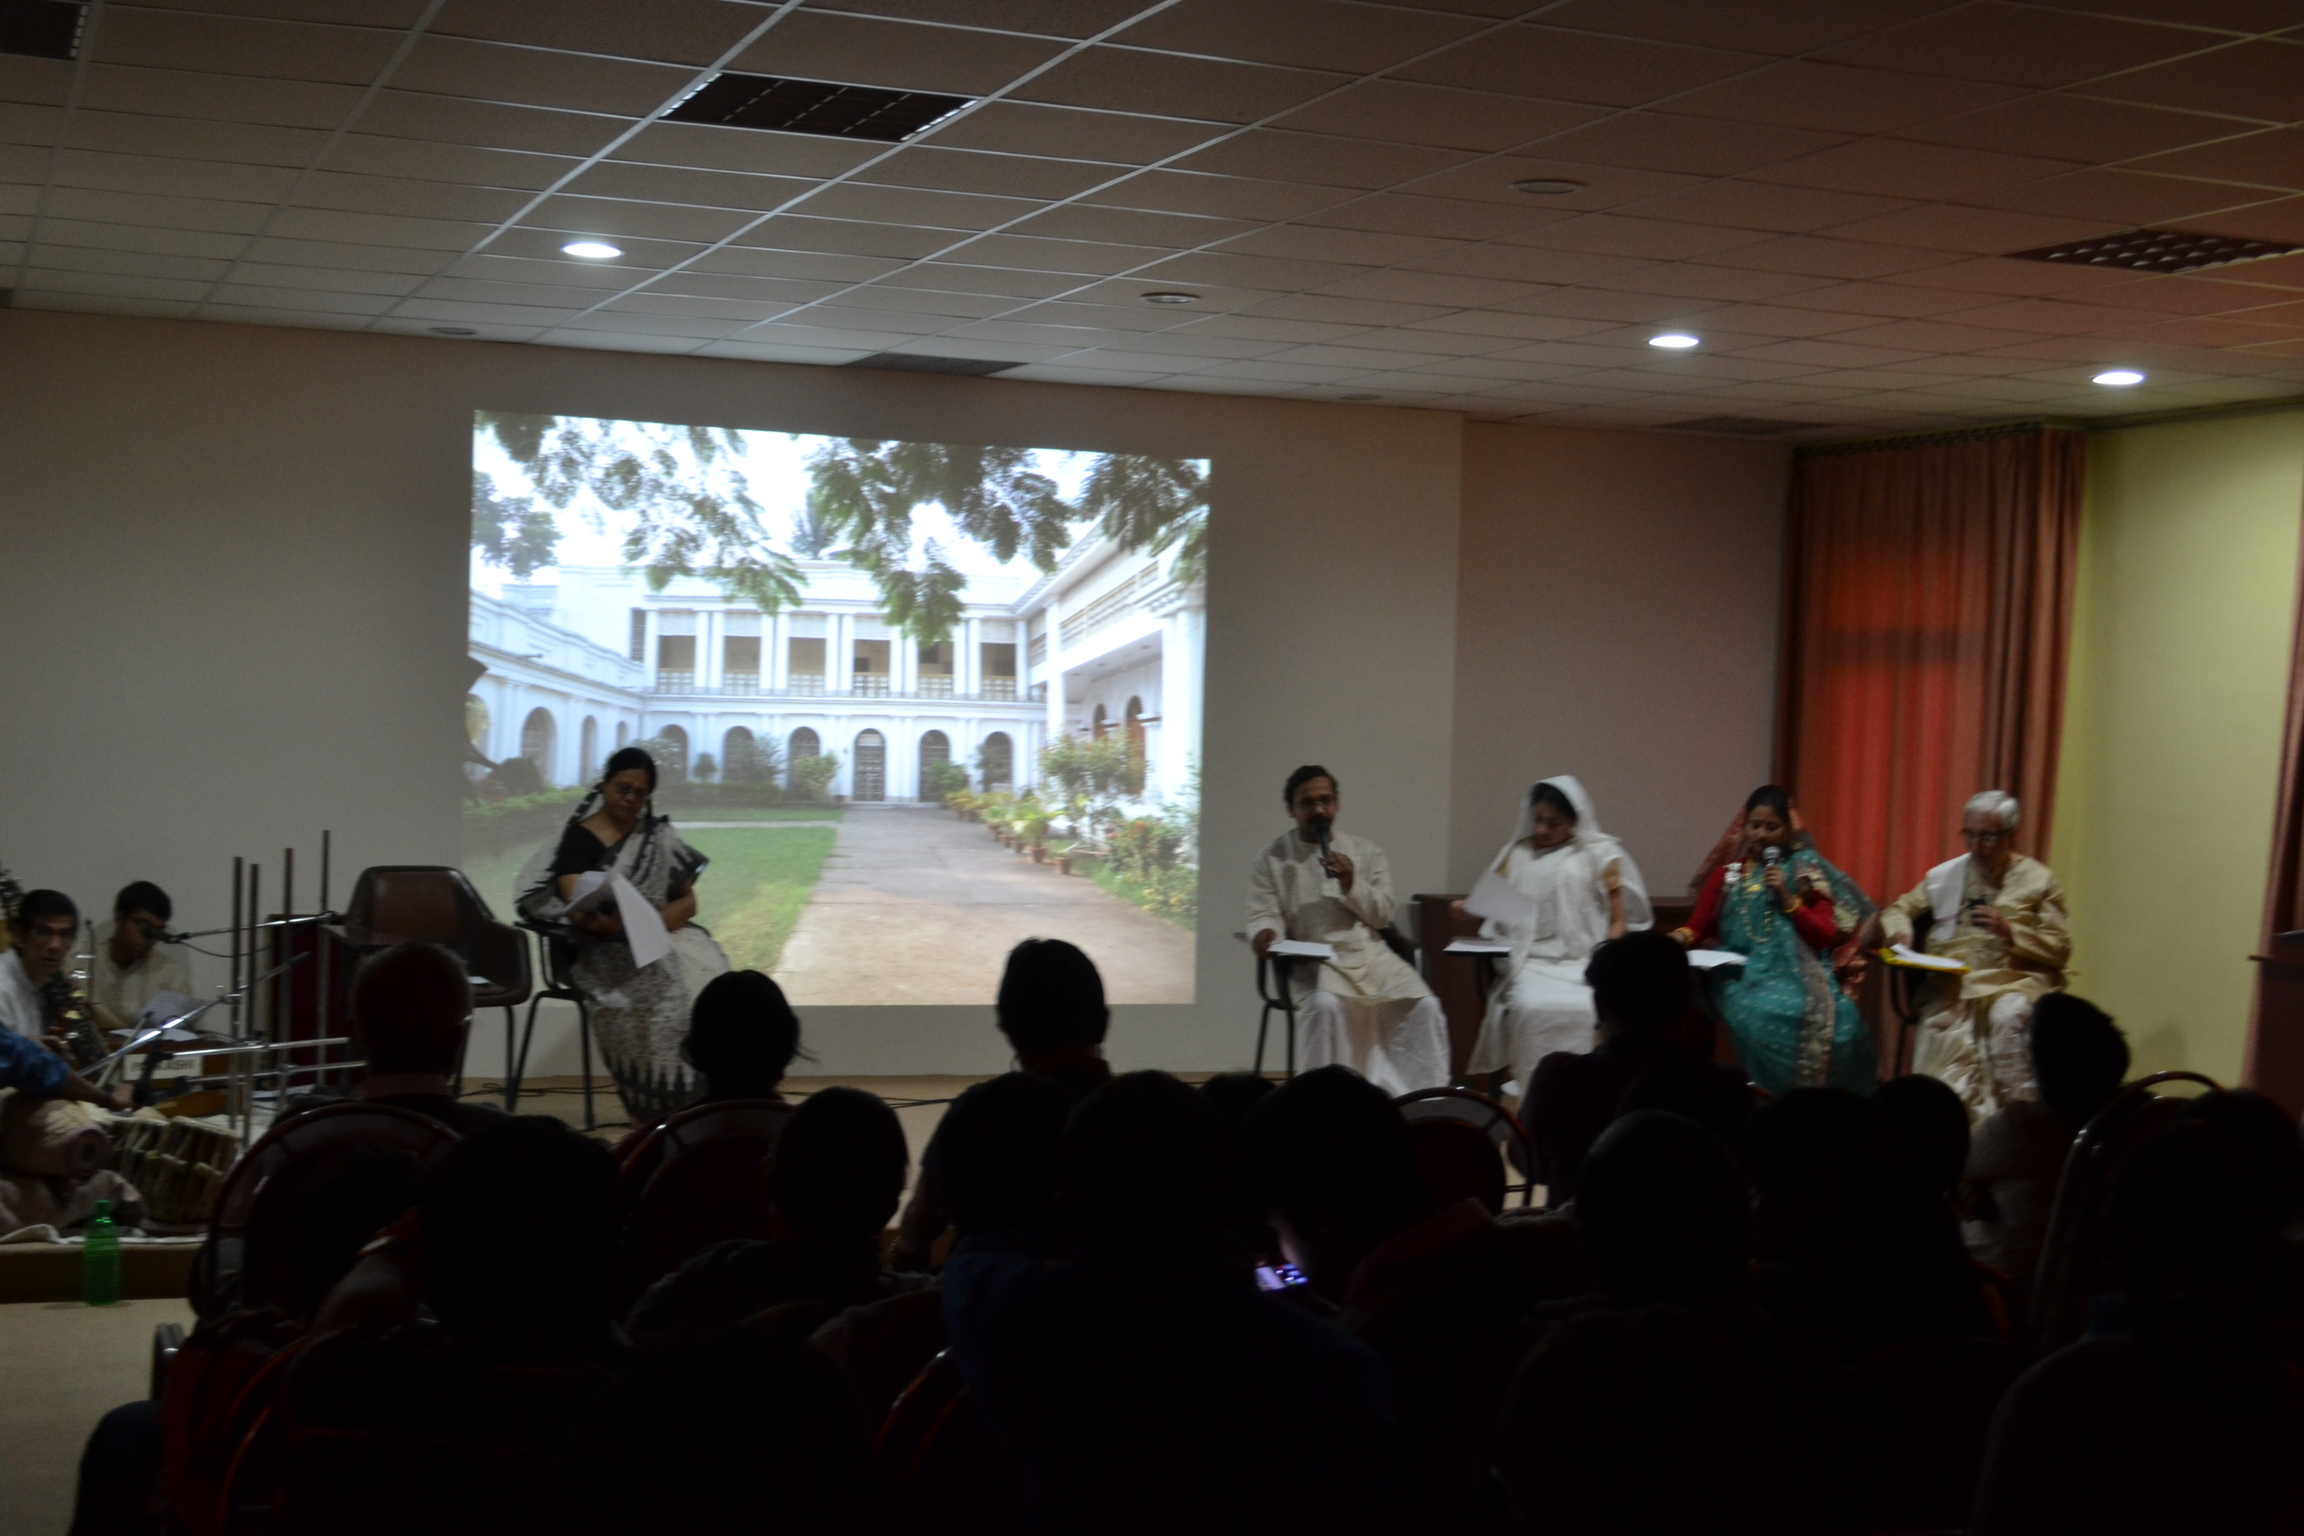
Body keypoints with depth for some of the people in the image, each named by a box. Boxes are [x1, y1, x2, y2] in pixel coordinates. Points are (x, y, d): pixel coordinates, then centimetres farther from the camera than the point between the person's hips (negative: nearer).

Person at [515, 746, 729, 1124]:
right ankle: (652, 1108, -28)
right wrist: (608, 922, -32)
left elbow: (688, 901, 11)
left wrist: (654, 921, -10)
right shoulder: (579, 839, 5)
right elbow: (577, 909, -8)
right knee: (658, 986, -34)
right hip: (608, 947, -3)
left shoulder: (659, 836, 15)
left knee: (707, 974, -29)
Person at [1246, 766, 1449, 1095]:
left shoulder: (1366, 853, 12)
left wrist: (1351, 885, -10)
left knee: (1424, 1006, -19)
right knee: (1325, 1006, -35)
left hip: (1370, 955, 3)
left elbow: (1382, 916, 8)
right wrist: (1266, 933, -23)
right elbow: (1263, 914, 1)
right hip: (1313, 962, -3)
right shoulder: (1272, 859, 7)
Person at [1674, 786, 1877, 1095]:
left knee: (1839, 1024, -32)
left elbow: (1827, 936, 3)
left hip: (1796, 974, -1)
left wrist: (1787, 898, -8)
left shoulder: (1807, 871, 10)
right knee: (1762, 1015, -35)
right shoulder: (1727, 873, 14)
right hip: (1742, 976, 1)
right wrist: (1681, 937, -13)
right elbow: (1698, 928, 11)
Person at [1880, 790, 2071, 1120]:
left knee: (2007, 1017, -36)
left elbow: (2060, 950, 5)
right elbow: (1898, 909, 22)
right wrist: (1898, 929, -2)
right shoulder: (1946, 875, 15)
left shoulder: (2037, 880, 7)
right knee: (1948, 1030, -30)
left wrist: (2010, 932, -10)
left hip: (2014, 981, -2)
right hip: (1952, 983, 2)